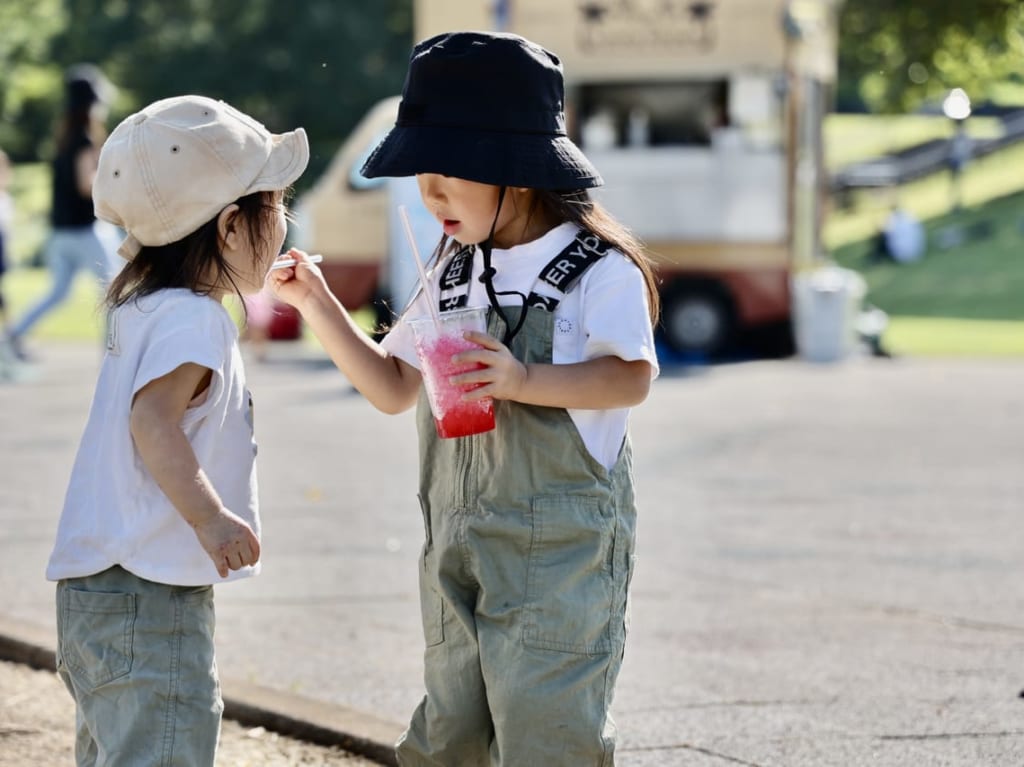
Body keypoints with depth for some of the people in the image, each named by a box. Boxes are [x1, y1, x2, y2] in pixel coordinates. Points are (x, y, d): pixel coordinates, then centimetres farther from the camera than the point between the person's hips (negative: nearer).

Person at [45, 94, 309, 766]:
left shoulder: (142, 307, 15)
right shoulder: (193, 318, -15)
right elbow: (152, 419, -28)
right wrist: (209, 516, -32)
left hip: (98, 593, 10)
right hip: (149, 599, -10)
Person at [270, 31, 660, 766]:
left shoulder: (598, 269, -11)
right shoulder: (454, 272, 10)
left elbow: (633, 375, -22)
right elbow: (393, 388, 14)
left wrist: (524, 380, -34)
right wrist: (318, 305, 3)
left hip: (562, 547, -7)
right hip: (461, 551, 7)